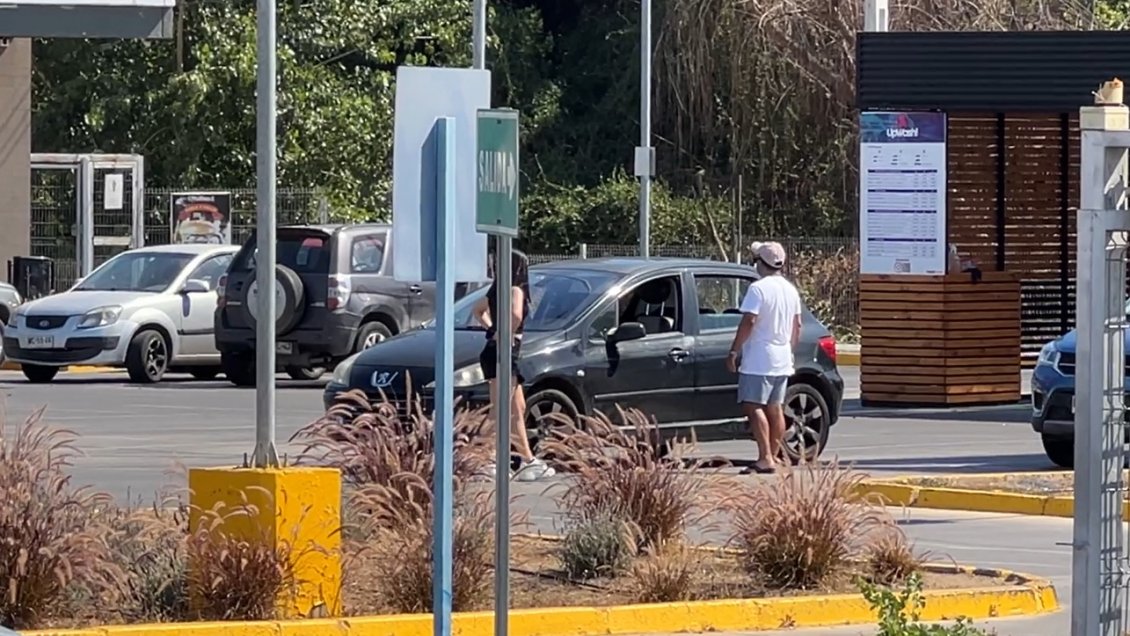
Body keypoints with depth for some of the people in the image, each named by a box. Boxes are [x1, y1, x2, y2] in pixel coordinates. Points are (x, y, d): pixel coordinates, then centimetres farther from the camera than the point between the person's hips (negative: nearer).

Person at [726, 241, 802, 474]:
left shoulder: (758, 288, -14)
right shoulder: (790, 290, 12)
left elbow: (749, 322, -19)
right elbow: (796, 326, 18)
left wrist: (734, 351, -14)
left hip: (759, 359, -8)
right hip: (783, 360, 8)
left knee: (754, 407, -10)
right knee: (776, 409, 11)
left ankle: (765, 458, -19)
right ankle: (774, 456, 13)